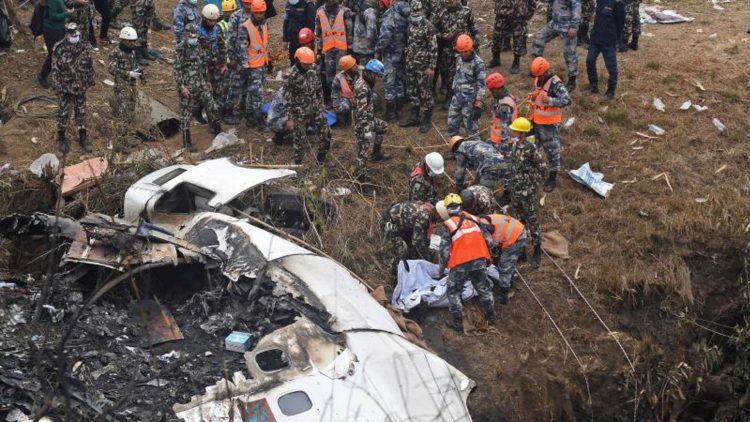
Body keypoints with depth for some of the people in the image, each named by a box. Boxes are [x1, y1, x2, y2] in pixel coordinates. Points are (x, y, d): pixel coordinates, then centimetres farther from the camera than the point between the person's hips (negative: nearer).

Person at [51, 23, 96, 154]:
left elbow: (89, 65, 7)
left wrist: (90, 80, 9)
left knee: (81, 111, 14)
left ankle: (82, 137, 28)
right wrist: (57, 86, -14)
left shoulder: (82, 47, -4)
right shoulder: (59, 49, -17)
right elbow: (55, 70, -14)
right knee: (63, 113, 10)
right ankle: (61, 138, 26)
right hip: (65, 88, -4)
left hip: (80, 87, 4)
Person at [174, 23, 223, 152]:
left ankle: (218, 133, 18)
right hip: (187, 86, -6)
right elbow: (177, 70, -15)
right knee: (186, 113, 1)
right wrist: (182, 86, -21)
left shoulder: (197, 46, 10)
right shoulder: (180, 49, -12)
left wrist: (207, 81, 21)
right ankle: (187, 142, 8)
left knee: (212, 107, 4)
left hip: (201, 84, 6)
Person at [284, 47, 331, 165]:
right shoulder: (291, 75, -19)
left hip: (315, 111, 6)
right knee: (299, 140, 5)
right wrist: (289, 119, -17)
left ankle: (320, 161, 27)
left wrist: (320, 104, 19)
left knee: (326, 134, 8)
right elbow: (287, 99, -17)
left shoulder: (312, 69, -1)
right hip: (300, 114, -6)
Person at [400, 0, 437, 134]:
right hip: (410, 65, 7)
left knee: (425, 93, 0)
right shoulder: (410, 25, 6)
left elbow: (433, 48, -14)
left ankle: (426, 120, 10)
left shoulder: (428, 27, -14)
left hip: (423, 66, -7)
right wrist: (406, 60, 16)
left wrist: (431, 67, -16)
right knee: (412, 92, 14)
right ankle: (414, 117, 26)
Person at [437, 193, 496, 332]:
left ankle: (458, 322, 17)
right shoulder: (473, 219, 6)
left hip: (460, 265, -4)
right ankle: (492, 317, 34)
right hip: (480, 262, 4)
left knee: (454, 292, 15)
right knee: (484, 289, 23)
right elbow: (489, 240, 6)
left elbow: (444, 251, -10)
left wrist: (441, 270, 3)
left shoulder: (449, 225, -8)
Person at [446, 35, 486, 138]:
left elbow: (481, 85, -18)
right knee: (452, 123, 13)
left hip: (470, 100, -7)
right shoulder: (460, 59, 4)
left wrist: (478, 105, -21)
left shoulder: (478, 63, -18)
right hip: (457, 97, 7)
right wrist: (453, 90, 22)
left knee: (470, 126, 1)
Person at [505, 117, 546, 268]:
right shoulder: (515, 145, 0)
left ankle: (537, 252, 17)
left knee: (532, 221, 5)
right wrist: (509, 183, 15)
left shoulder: (530, 149, -23)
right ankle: (521, 248, 32)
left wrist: (533, 183, -12)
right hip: (515, 190, 8)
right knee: (519, 220, 19)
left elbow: (542, 168, -16)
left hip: (527, 192, -7)